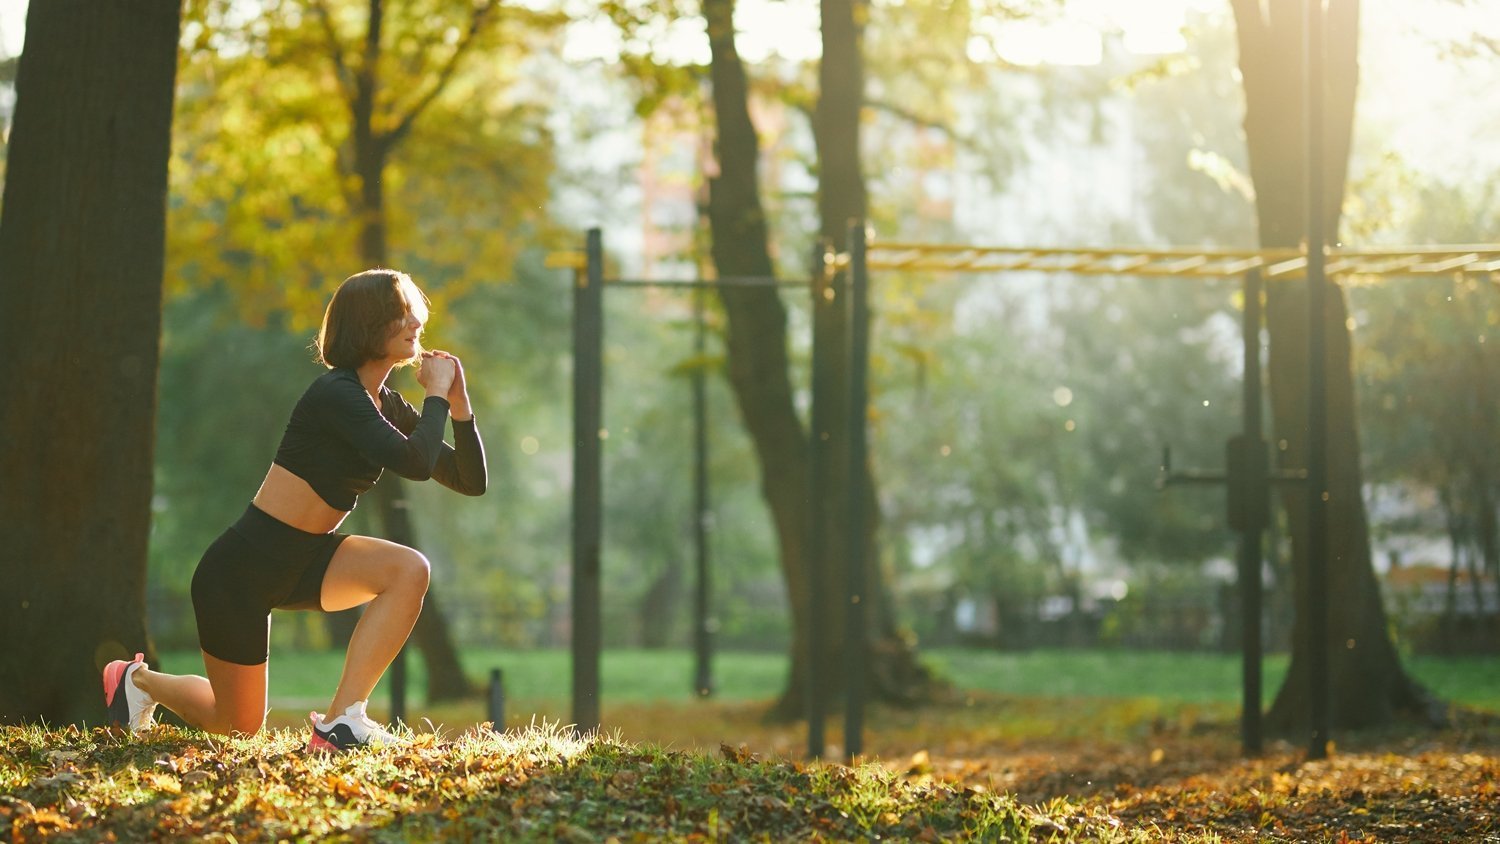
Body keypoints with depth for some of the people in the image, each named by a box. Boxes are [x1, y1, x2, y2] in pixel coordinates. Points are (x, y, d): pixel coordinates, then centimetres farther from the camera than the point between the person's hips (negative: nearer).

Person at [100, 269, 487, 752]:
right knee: (240, 726, 6)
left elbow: (472, 482, 6)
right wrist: (436, 394, -19)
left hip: (301, 564, 8)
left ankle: (343, 718, -17)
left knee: (409, 571, -21)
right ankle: (139, 680, 36)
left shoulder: (386, 407, 4)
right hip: (242, 568, -8)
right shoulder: (336, 394, -21)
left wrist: (459, 404, -7)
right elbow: (415, 464, -34)